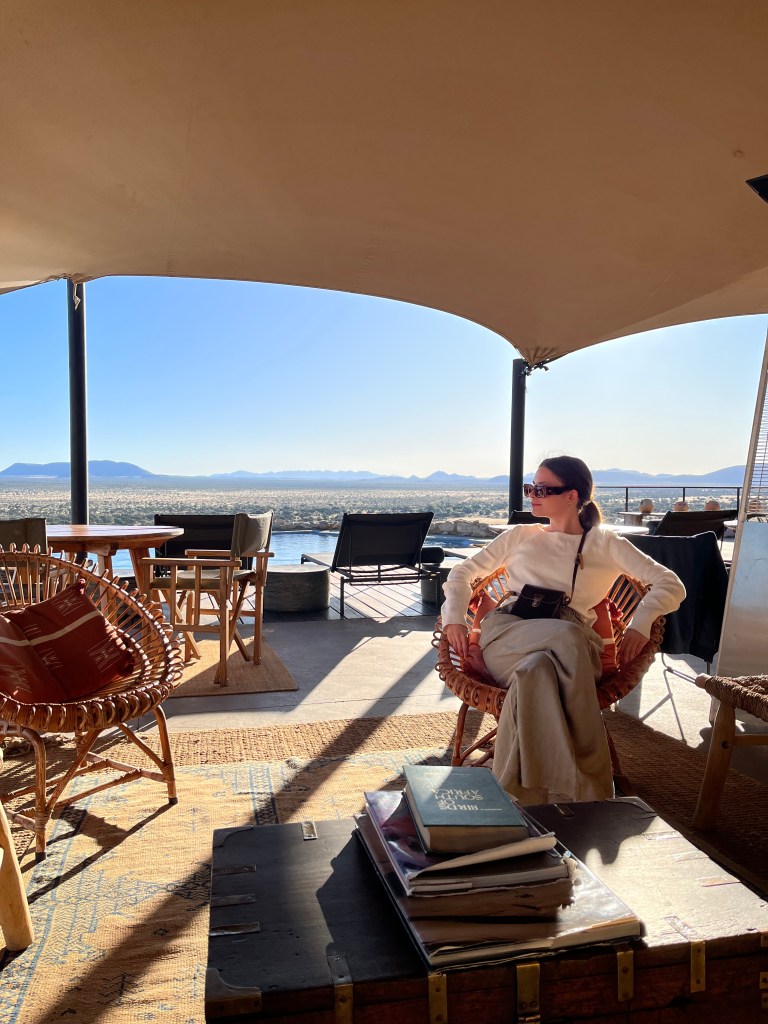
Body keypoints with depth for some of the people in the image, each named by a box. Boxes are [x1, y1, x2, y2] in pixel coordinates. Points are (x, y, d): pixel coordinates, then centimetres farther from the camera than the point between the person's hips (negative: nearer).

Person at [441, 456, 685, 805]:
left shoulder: (604, 543, 17)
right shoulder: (519, 535, 24)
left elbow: (671, 586, 10)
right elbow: (462, 573, 26)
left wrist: (640, 624, -9)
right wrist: (454, 617, 7)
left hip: (570, 642, -1)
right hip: (506, 636, 1)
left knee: (537, 670, -40)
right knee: (566, 636, -36)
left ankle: (524, 795, -33)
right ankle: (584, 788, -34)